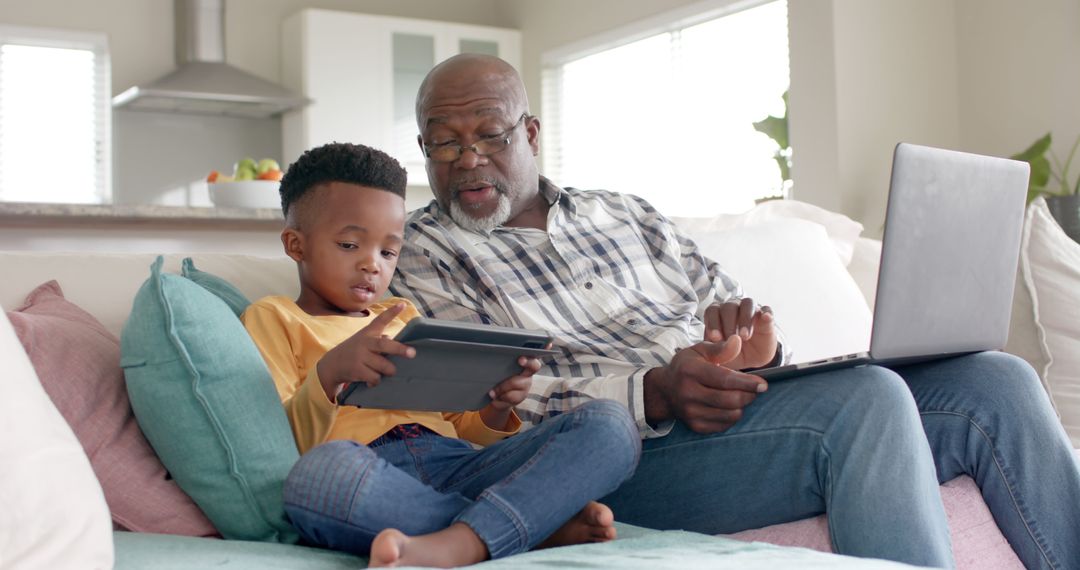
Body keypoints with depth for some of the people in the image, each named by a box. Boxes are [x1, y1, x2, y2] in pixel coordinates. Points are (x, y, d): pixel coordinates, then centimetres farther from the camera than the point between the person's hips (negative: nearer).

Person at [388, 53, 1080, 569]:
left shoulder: (626, 216, 23)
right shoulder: (416, 254, 7)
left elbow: (734, 313, 20)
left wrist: (754, 345, -7)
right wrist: (654, 392, -21)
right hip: (620, 455, -6)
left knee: (993, 379, -9)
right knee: (866, 398, -30)